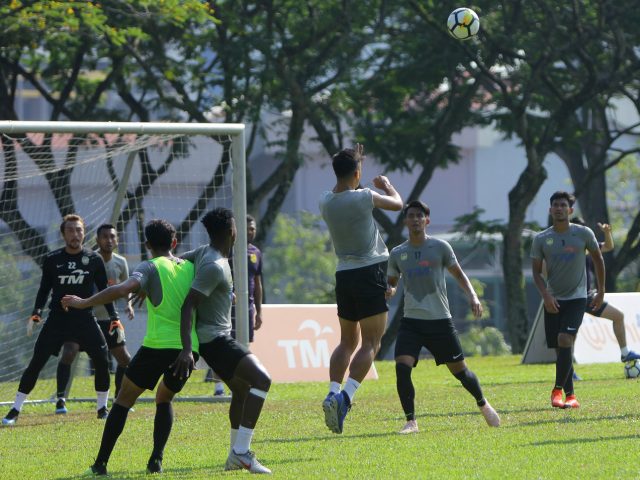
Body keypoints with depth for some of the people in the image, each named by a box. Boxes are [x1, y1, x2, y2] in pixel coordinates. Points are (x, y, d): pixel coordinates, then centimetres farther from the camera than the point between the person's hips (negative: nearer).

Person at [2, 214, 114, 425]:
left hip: (85, 319, 1)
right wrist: (36, 314, -4)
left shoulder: (94, 259, 1)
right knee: (36, 363, -7)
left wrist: (114, 318, 0)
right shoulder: (52, 259, 0)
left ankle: (102, 408, 10)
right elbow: (44, 289, 8)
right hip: (57, 319, -1)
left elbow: (104, 291, 7)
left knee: (102, 361, -9)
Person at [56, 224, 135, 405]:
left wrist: (128, 304, -1)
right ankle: (60, 401, -16)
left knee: (125, 359, 8)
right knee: (68, 354, -22)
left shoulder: (120, 263, 0)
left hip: (108, 319, 5)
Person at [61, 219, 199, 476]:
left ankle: (101, 462, 4)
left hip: (158, 345, -4)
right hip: (189, 347, 4)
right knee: (164, 399, 26)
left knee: (124, 399, 9)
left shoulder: (151, 267, -2)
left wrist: (84, 302, -15)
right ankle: (156, 460, 8)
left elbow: (124, 288, -19)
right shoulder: (190, 267, 13)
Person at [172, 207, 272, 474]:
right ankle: (242, 451, -22)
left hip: (215, 339, 11)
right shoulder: (214, 266, -20)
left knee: (242, 389, 21)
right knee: (261, 379, -18)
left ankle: (235, 457, 26)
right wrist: (186, 349, -30)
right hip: (215, 339, -11)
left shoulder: (204, 253, 9)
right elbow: (188, 304, -25)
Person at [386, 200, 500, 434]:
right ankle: (411, 421, -10)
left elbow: (458, 274, 10)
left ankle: (483, 404, 34)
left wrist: (472, 296, -5)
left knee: (459, 369, 6)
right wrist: (389, 290, -6)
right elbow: (391, 281, 19)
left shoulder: (440, 247, -1)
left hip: (440, 320, -1)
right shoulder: (397, 254, 6)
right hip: (411, 321, 1)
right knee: (402, 367, -19)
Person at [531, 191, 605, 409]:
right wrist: (546, 295, -13)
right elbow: (536, 271, 3)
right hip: (553, 300, 2)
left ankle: (558, 389, -13)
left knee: (564, 340, -21)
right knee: (560, 348, 3)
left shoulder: (583, 234, -4)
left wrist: (601, 291, 11)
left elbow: (597, 258, 10)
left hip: (577, 298, -2)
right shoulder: (541, 239, -1)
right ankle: (570, 395, 11)